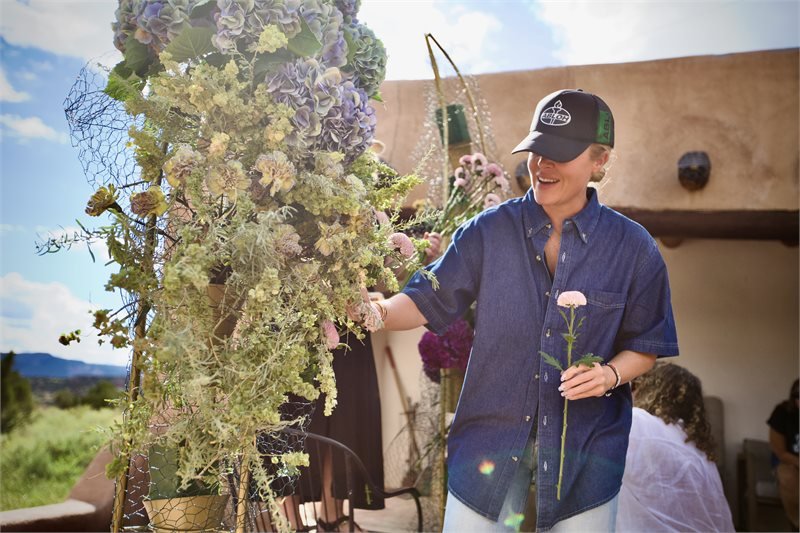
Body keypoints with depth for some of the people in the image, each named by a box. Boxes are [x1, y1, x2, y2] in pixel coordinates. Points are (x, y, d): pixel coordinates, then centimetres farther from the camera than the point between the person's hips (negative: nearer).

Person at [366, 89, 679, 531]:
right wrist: (380, 310, -24)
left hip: (585, 446, 0)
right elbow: (429, 299, -4)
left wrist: (610, 374, -18)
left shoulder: (632, 247, -5)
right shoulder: (488, 231, -4)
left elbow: (645, 345, 2)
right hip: (490, 434, 1)